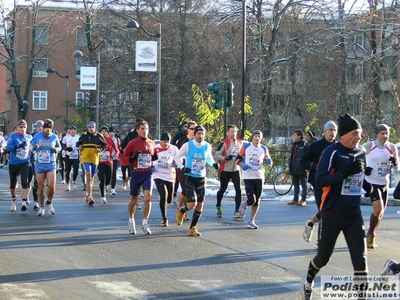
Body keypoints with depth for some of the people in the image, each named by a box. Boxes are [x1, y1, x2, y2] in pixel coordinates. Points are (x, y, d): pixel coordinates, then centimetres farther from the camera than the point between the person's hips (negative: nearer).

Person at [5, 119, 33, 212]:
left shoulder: (29, 137, 1)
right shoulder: (13, 136, -10)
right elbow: (8, 147, -22)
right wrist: (19, 146, -33)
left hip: (25, 163, 1)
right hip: (13, 164, -1)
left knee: (25, 182, -17)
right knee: (13, 184, 14)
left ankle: (24, 202, -14)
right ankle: (13, 200, 37)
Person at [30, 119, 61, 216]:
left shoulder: (54, 137, 2)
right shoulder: (37, 136, 0)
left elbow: (59, 147, 14)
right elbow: (31, 147, 8)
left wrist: (56, 149, -9)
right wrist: (34, 147, -15)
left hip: (51, 164, 0)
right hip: (39, 164, 0)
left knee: (51, 186, -10)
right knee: (40, 187, 4)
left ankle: (49, 203, 18)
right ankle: (41, 207, 18)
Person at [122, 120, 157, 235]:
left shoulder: (152, 143, 7)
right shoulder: (132, 143, -5)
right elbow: (124, 156, 0)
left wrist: (155, 157, -1)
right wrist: (132, 158, -19)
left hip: (148, 174, 2)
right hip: (136, 174, -2)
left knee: (148, 197, -14)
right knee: (133, 199, 10)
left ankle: (145, 224, -5)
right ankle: (131, 221, 33)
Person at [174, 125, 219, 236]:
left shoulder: (207, 146, 1)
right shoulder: (187, 145, -9)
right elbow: (177, 157, 0)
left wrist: (214, 163, -1)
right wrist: (182, 167, -16)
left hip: (201, 179, 4)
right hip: (189, 178, -4)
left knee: (200, 206, 5)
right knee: (192, 203, -18)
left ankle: (193, 228, 20)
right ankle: (181, 212, 17)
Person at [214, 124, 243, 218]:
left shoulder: (240, 143, 7)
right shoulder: (224, 143, -11)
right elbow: (216, 155, -13)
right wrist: (226, 158, -27)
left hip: (236, 170, 4)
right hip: (225, 170, -4)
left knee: (238, 190, -8)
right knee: (222, 189, 10)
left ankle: (237, 211, -3)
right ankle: (218, 207, 33)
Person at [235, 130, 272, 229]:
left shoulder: (264, 149, 6)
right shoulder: (245, 147, -1)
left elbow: (269, 162, 15)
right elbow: (238, 159, 6)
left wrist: (269, 161, -8)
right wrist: (242, 165, -14)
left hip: (259, 177, 3)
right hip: (248, 176, -3)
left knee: (257, 201, 6)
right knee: (251, 200, -12)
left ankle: (251, 221, 19)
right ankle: (243, 205, 23)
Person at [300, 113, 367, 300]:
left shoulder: (362, 152, 6)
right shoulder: (332, 151, -14)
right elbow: (319, 181, -20)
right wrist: (345, 173, -29)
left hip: (354, 212, 4)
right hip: (333, 211, -4)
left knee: (360, 257, -6)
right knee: (324, 257, 13)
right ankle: (308, 283, 42)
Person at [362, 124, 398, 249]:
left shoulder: (392, 147, -1)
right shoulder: (369, 146, -10)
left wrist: (395, 162, -18)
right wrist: (363, 168, -13)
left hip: (384, 183, 5)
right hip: (372, 182, -5)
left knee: (381, 211, 12)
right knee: (378, 208, -19)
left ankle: (371, 235, 28)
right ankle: (370, 235, 0)